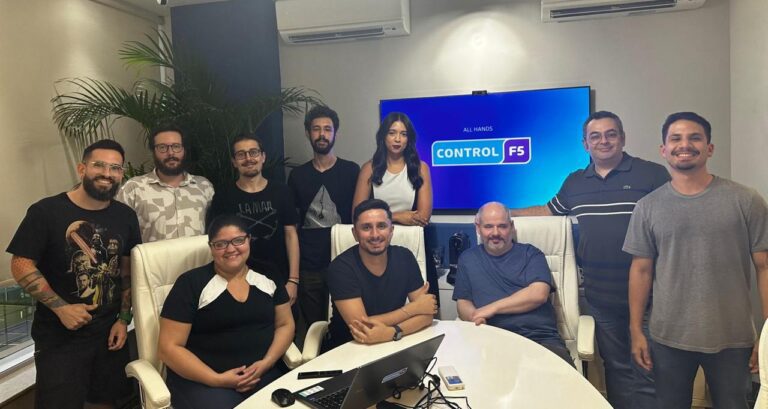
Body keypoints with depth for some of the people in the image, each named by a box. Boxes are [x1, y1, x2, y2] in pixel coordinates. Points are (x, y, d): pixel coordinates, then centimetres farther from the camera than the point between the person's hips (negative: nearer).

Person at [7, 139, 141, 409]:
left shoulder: (126, 217, 3)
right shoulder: (46, 211, -11)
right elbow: (21, 265, -11)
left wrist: (124, 319, 3)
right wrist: (61, 308, -17)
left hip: (110, 332, 4)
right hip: (59, 336, -4)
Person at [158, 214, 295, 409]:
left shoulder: (267, 275, 8)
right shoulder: (191, 284, -3)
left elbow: (285, 324, 11)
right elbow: (169, 347, -5)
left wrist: (267, 362, -7)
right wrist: (217, 379, -14)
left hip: (264, 374, 3)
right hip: (202, 380, -3)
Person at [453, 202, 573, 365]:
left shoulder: (531, 254, 12)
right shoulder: (467, 259, 19)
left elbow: (539, 294, -5)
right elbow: (463, 302, 15)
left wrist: (492, 308, -9)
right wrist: (475, 316, -10)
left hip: (541, 338, -1)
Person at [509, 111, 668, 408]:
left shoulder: (653, 174, -5)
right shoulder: (574, 183, 10)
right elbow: (549, 210, 23)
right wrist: (505, 213, 17)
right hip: (600, 297, 4)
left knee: (648, 372, 4)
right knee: (616, 367, 18)